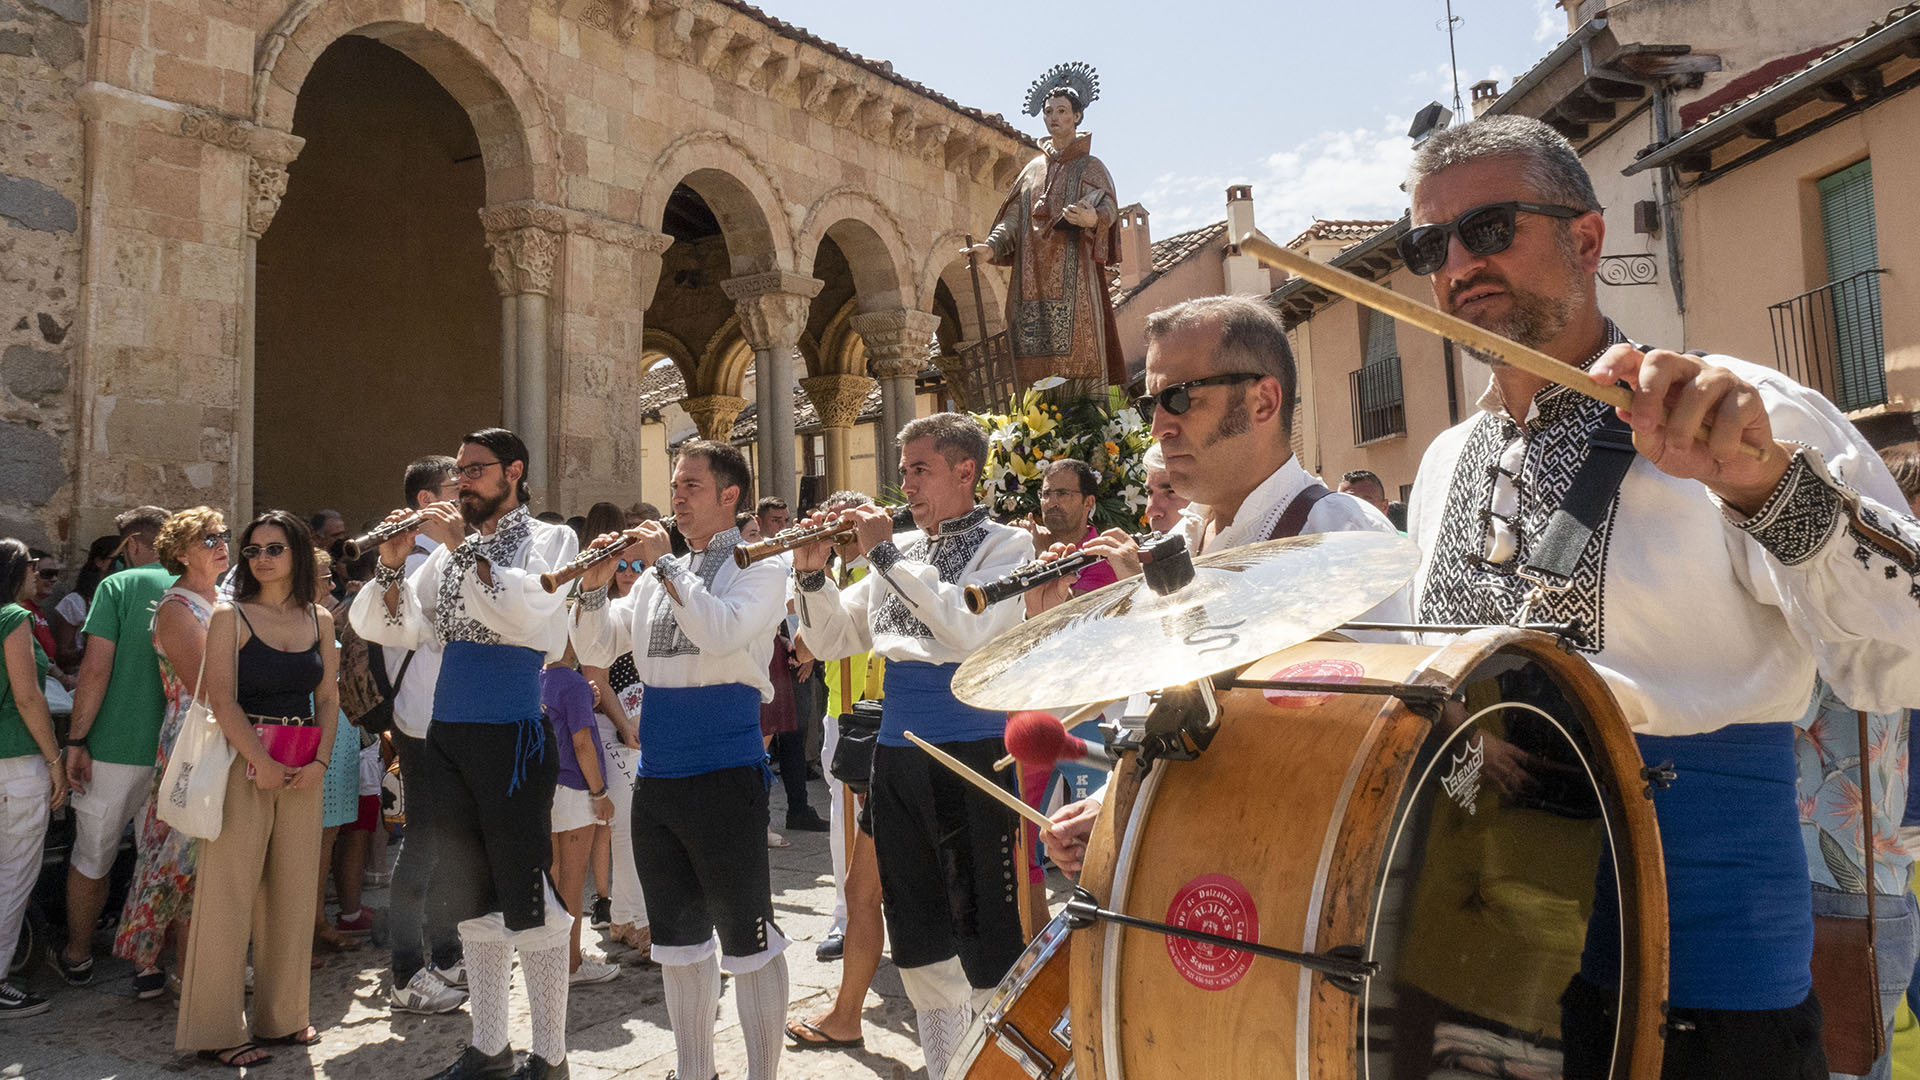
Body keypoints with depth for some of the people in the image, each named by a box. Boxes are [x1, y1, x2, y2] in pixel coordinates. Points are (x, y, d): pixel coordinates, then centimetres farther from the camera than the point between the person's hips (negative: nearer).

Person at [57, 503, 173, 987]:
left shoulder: (117, 586, -5)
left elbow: (96, 668, -12)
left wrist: (76, 740, -6)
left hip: (117, 746, -3)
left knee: (91, 858, 15)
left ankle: (77, 958, 29)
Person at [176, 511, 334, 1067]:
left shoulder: (319, 620, 10)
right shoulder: (230, 616, -1)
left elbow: (328, 697, 10)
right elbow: (221, 698, -8)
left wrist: (320, 761, -4)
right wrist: (261, 763, -15)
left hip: (304, 767, 4)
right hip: (243, 760, -4)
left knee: (293, 890, 8)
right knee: (231, 891, -2)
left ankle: (282, 1015, 20)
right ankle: (216, 1029, 8)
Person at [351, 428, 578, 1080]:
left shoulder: (549, 539, -1)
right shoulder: (451, 550, 15)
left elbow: (529, 612, -20)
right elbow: (394, 630, 9)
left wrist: (465, 549, -17)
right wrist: (393, 565, -5)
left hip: (513, 738, -6)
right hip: (447, 735, 6)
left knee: (528, 899, -2)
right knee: (472, 901, 14)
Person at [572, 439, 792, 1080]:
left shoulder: (760, 564, -3)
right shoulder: (658, 574, 14)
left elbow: (721, 631, -22)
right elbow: (596, 650, 11)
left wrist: (664, 562, -15)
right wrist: (595, 586, -5)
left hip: (724, 773, -6)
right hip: (656, 775, 7)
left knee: (746, 936, 1)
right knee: (678, 933, 16)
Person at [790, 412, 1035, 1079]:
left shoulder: (1006, 545, -3)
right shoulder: (899, 553, 13)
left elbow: (970, 629, -21)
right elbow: (829, 640, 13)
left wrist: (885, 553, -17)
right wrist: (812, 574, -4)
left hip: (973, 747, -6)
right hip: (898, 751, 6)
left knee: (985, 936, -2)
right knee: (918, 938, 15)